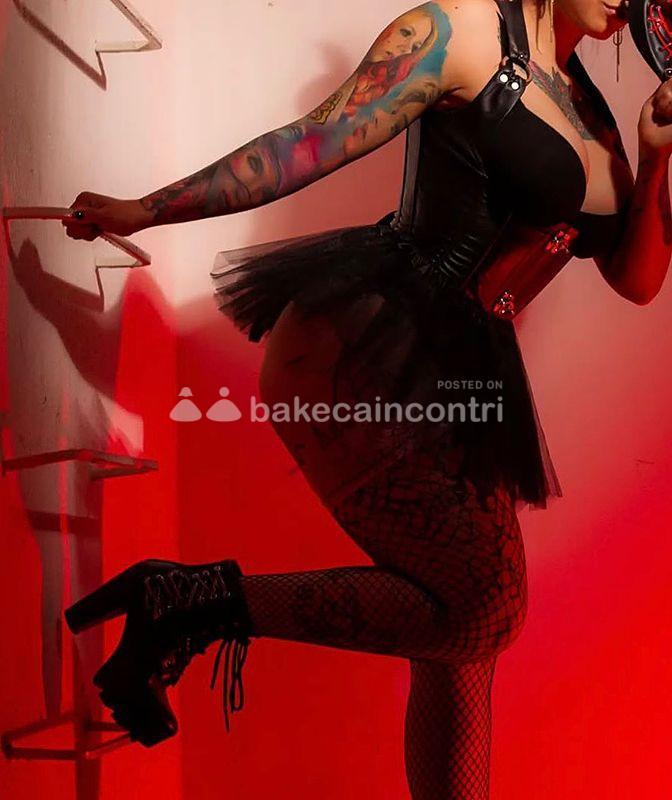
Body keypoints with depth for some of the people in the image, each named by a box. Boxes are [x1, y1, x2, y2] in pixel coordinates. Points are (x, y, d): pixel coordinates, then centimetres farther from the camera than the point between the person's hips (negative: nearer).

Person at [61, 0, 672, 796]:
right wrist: (145, 210, -3)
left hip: (454, 384, 8)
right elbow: (307, 145, -5)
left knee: (467, 634, 10)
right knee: (479, 612, -11)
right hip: (360, 344, -8)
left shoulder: (590, 111, 19)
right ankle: (187, 597, -3)